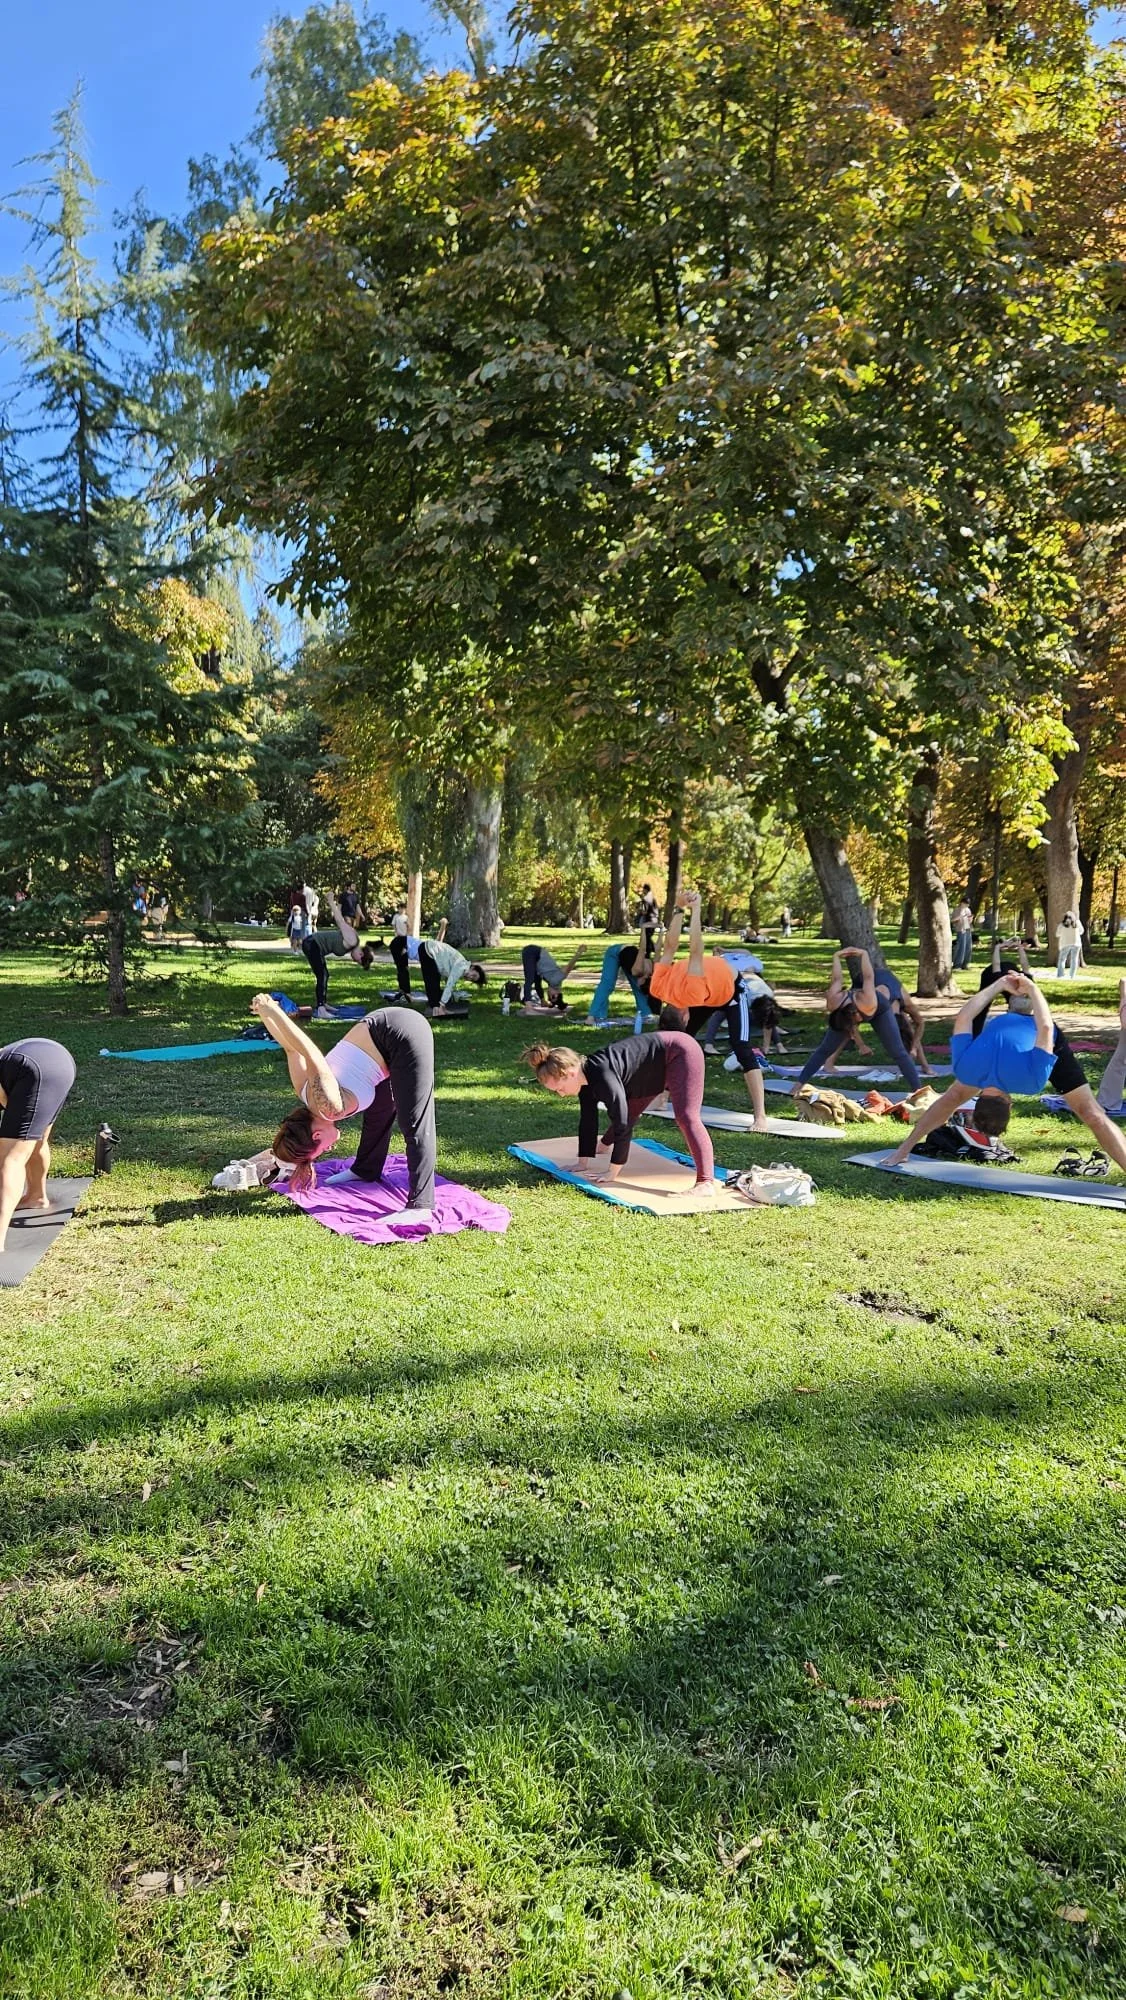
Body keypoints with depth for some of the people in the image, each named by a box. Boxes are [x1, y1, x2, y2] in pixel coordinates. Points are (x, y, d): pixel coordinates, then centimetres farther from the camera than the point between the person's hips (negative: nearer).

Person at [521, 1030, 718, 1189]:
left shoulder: (603, 1076, -34)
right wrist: (583, 1164, 2)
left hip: (679, 1053, -9)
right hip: (659, 1060, 9)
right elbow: (587, 1121, 2)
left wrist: (612, 1173, -26)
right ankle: (604, 1143, 48)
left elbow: (622, 1123, -32)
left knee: (686, 1116, -25)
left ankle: (706, 1182, -34)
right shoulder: (585, 1077, -6)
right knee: (629, 1111, 20)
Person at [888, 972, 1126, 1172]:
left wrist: (1031, 988, -19)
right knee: (952, 1097, 7)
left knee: (1092, 1113, -10)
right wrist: (1000, 985, -8)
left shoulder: (1031, 1077, -44)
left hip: (1047, 1041, -3)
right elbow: (964, 1017, -21)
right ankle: (905, 1149, 19)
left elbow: (1046, 1028, -37)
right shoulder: (967, 1068, -33)